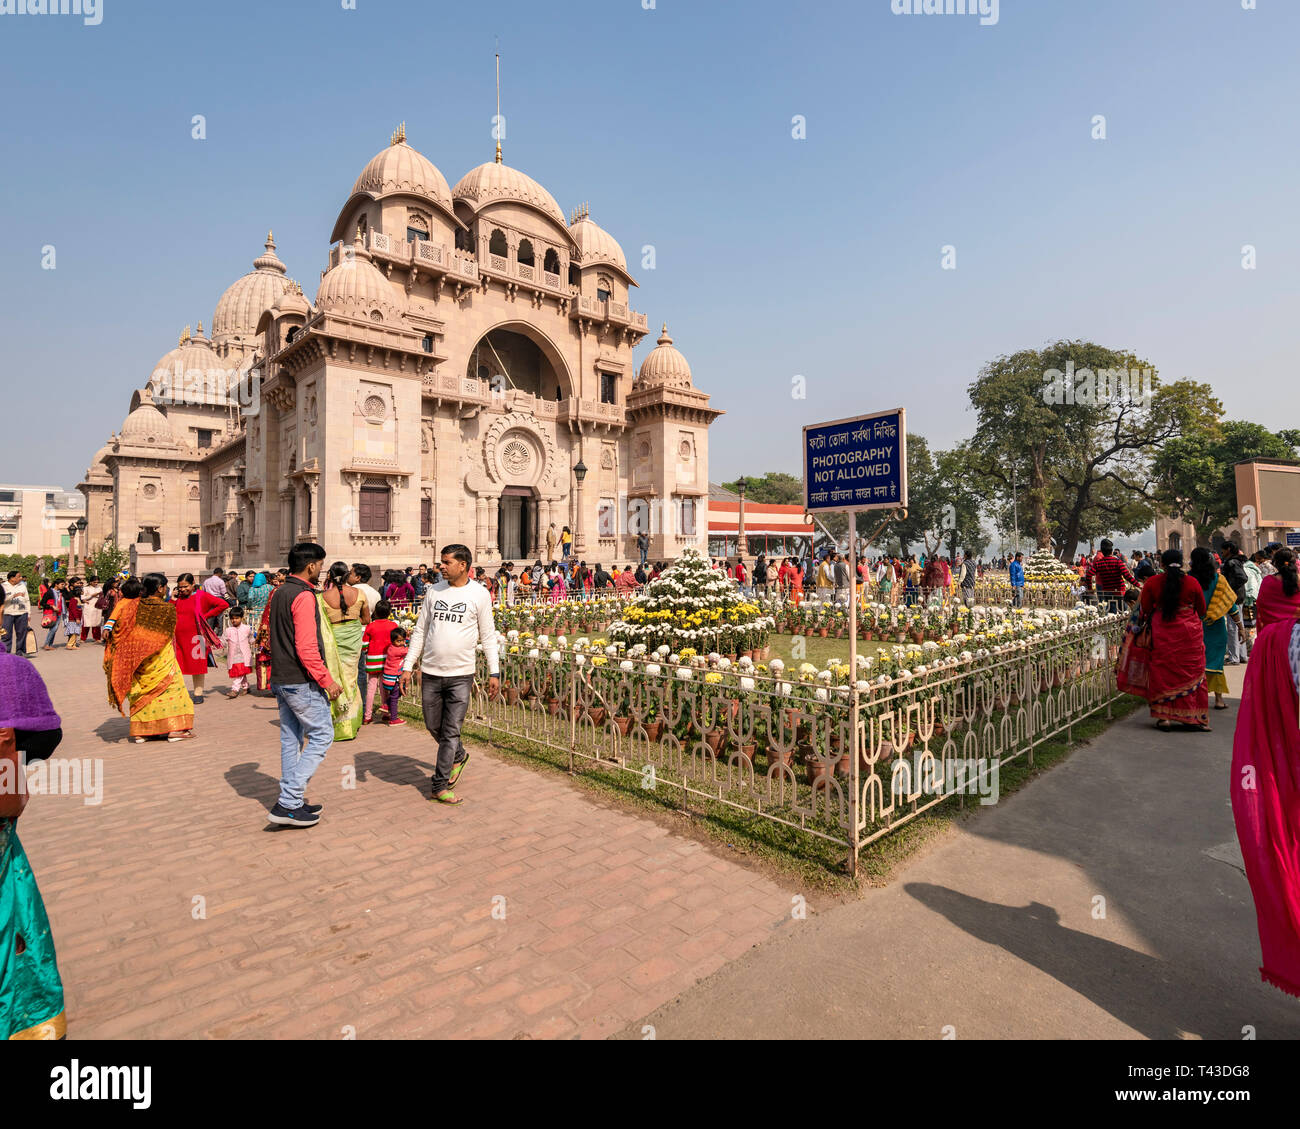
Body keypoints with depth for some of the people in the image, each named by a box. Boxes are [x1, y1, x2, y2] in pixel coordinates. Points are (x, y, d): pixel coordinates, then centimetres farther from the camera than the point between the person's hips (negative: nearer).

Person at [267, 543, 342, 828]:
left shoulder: (279, 593, 12)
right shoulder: (304, 596, -18)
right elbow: (306, 648, -23)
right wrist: (327, 680, -17)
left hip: (281, 679, 10)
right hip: (302, 681, -10)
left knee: (291, 738, 15)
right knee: (322, 735, -1)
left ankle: (291, 803, 23)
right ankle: (288, 803, -3)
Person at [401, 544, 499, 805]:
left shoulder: (479, 594, -3)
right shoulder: (434, 591, 6)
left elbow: (488, 636, 1)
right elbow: (420, 631, 10)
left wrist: (494, 672, -2)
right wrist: (407, 666, 6)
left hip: (460, 675, -4)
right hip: (430, 673, 4)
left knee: (451, 731, 0)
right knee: (433, 726, 14)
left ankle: (439, 785, 12)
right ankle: (458, 756, 41)